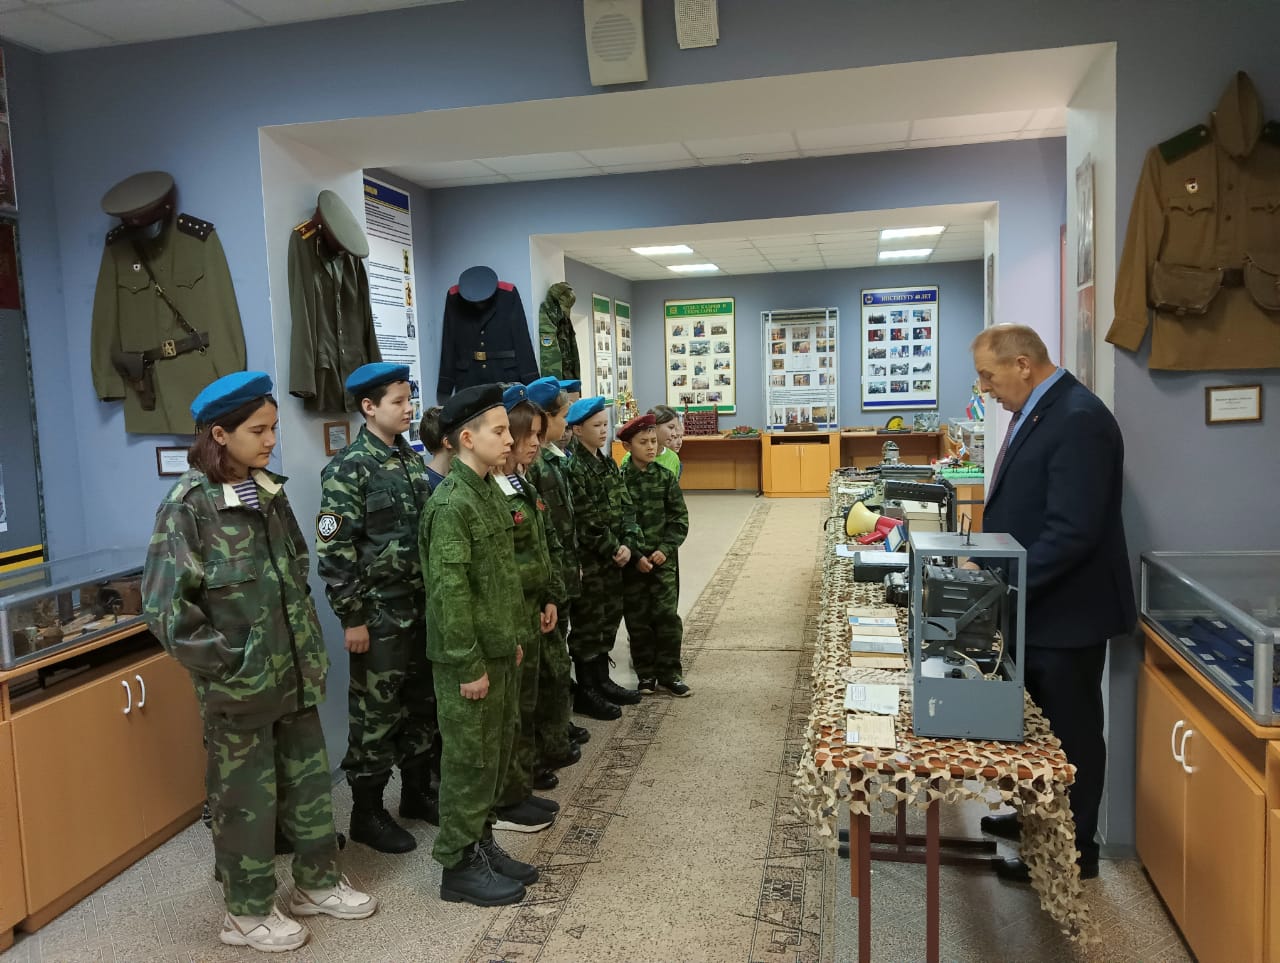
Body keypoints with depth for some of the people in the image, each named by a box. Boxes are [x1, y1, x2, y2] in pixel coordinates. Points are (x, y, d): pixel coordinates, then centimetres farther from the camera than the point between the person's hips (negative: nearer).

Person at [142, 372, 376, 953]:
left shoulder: (268, 493, 5)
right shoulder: (188, 506, -16)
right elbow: (164, 606, -19)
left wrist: (310, 649, 11)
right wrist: (225, 665, -17)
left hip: (294, 674, 7)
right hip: (239, 685, -6)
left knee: (309, 779, 17)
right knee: (247, 797, 9)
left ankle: (318, 882, 36)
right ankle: (248, 914, 28)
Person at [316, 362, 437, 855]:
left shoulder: (413, 459, 9)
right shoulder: (348, 467, -13)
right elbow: (334, 549, -16)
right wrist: (351, 617, -16)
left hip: (422, 606, 7)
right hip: (379, 612, -7)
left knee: (423, 702, 16)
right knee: (376, 711, 4)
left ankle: (417, 791, 34)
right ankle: (366, 813, 20)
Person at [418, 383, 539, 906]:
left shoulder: (490, 491, 9)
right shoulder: (451, 504, -19)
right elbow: (449, 592, -22)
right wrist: (469, 665, -19)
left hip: (498, 651, 9)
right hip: (469, 659, -9)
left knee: (496, 752, 18)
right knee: (469, 759, 3)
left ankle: (482, 843, 33)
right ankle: (459, 865, 19)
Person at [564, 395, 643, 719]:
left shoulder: (607, 464, 12)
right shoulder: (572, 467, -15)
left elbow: (625, 507, 8)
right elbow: (584, 520, -21)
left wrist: (627, 544, -6)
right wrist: (612, 548, -15)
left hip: (613, 558, 8)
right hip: (588, 560, -8)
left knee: (609, 621, 16)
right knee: (588, 625, 1)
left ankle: (602, 680, 29)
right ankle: (585, 691, 12)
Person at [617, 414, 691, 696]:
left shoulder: (665, 477, 2)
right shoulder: (619, 480, -5)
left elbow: (680, 518, 2)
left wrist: (666, 549, -9)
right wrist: (635, 556, -12)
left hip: (663, 558, 1)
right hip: (633, 561, -1)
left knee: (667, 615, -1)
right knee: (637, 619, 6)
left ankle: (670, 673, 12)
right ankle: (646, 674, 20)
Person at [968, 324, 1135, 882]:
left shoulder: (1078, 420, -23)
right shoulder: (1037, 412, 7)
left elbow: (1072, 532, -29)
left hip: (1065, 610, -9)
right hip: (1035, 605, 9)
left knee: (1070, 732, 7)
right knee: (1041, 722, 22)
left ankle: (1073, 851, 24)